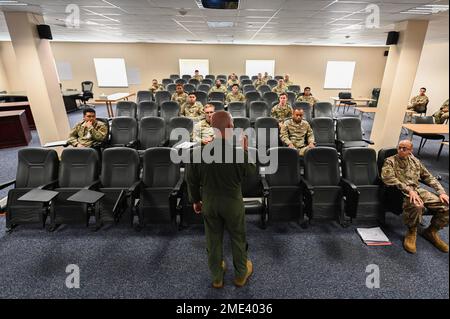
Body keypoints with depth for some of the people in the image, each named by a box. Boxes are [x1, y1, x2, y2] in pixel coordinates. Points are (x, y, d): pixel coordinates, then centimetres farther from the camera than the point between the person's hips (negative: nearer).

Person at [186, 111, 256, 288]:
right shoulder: (238, 152, -23)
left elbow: (191, 180, -4)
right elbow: (251, 172, -5)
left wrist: (195, 200, 11)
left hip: (209, 203, 2)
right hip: (233, 203, -2)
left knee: (213, 240, 20)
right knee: (238, 239, 20)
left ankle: (217, 278, 40)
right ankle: (241, 275, 41)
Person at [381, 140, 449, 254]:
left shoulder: (415, 161, 19)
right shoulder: (390, 161, 0)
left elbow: (429, 177, 21)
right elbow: (388, 178, -17)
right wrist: (409, 190, -26)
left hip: (418, 190, 7)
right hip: (401, 192, -6)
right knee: (416, 205, -38)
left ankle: (431, 232, 12)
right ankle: (411, 232, -9)